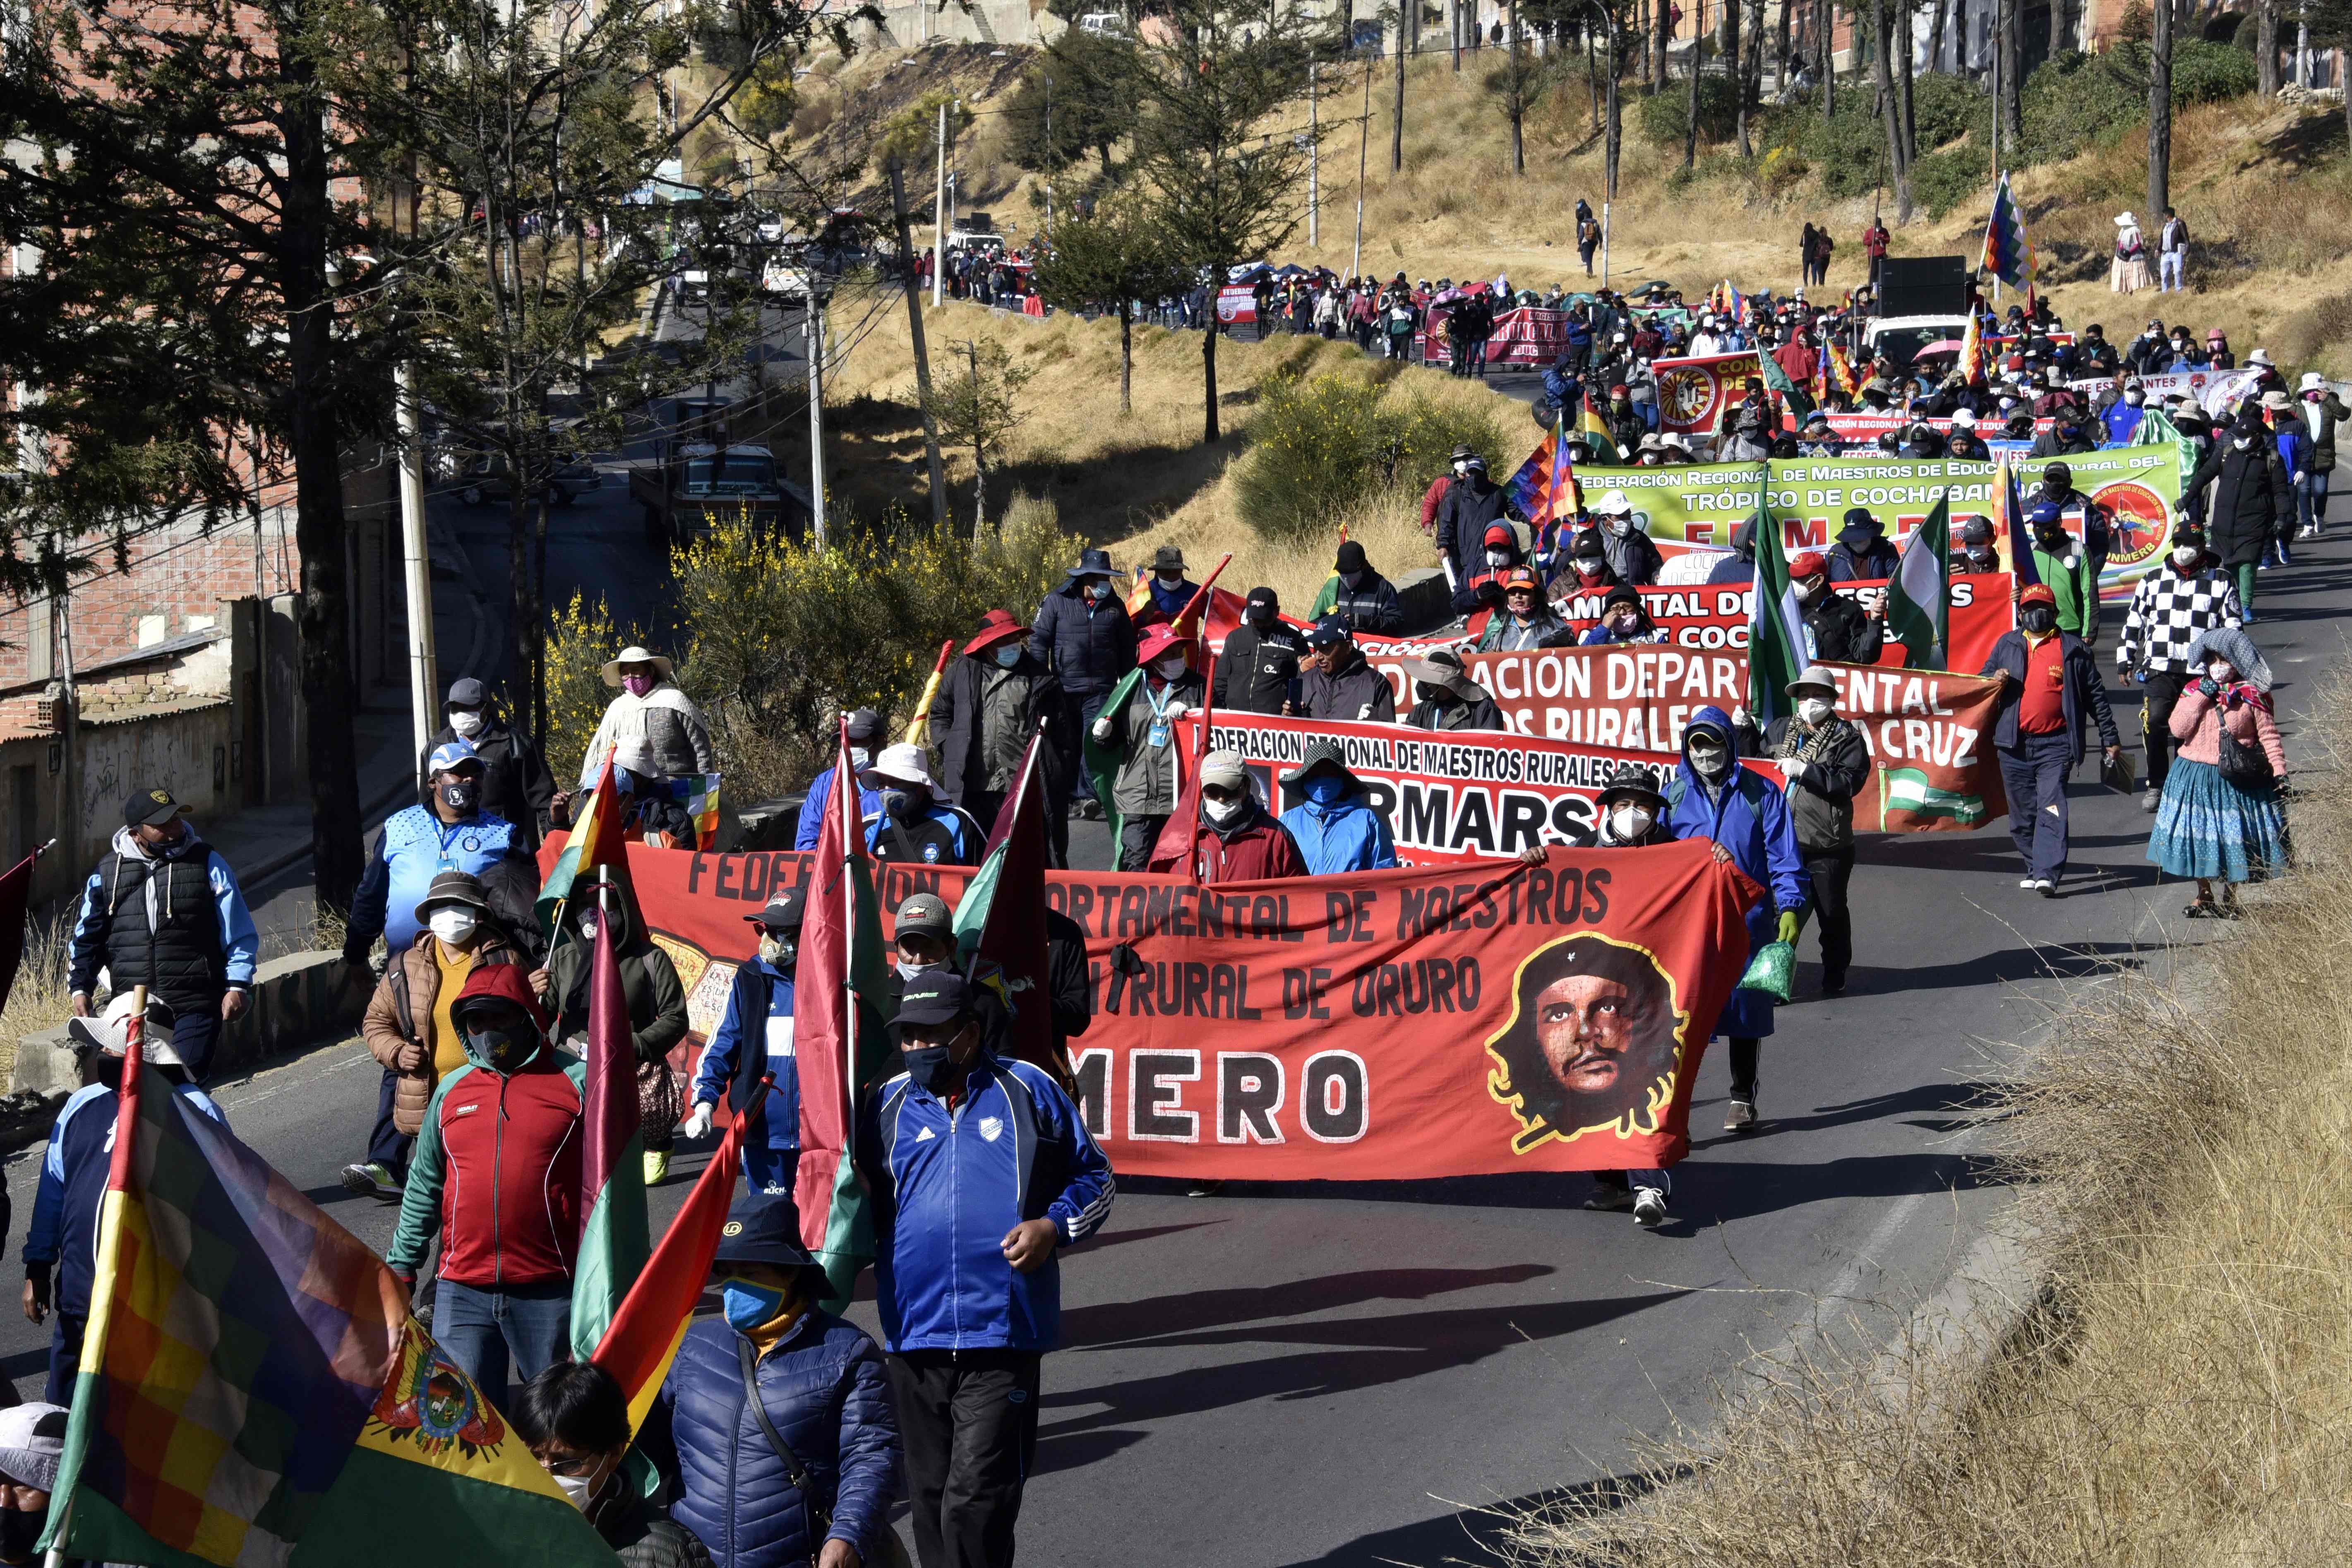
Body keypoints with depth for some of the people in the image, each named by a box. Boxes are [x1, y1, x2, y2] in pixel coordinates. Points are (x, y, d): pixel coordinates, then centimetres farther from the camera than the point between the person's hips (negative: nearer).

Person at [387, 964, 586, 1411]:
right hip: (463, 1292, 3)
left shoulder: (576, 1083, 0)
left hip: (549, 1291, -3)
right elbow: (424, 1188, 18)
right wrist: (402, 1266, 16)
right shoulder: (451, 1090, 12)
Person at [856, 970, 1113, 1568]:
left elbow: (1095, 1177, 12)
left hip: (1003, 1336, -4)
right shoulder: (887, 1105, 11)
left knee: (975, 1502, -12)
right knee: (931, 1497, 11)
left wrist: (1054, 1226, -6)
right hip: (915, 1333, 4)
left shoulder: (1029, 1092, 3)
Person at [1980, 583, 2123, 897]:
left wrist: (2110, 739, 10)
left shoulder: (2072, 649, 6)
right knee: (2022, 812, 9)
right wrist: (1994, 680, -6)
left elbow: (2095, 695, 10)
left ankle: (2048, 874, -21)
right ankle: (2034, 868, 22)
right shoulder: (2007, 645, 13)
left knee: (2052, 809, -14)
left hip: (2055, 745, -4)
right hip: (2014, 745, 4)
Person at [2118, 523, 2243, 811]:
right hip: (2159, 669, 1)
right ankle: (2156, 786, -1)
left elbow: (2233, 628, 9)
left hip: (2201, 672, -1)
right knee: (2154, 723, -13)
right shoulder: (2153, 581, 12)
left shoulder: (2221, 584, 7)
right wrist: (2125, 661, 13)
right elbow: (2134, 622, 17)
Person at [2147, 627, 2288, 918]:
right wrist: (2202, 696, -12)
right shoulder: (2194, 691, 6)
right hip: (2196, 777, 2)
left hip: (2236, 780, -2)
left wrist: (2279, 771, -9)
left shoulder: (2251, 696, -2)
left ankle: (2230, 900, 17)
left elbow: (2268, 735, -1)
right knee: (2199, 837, 7)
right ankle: (2203, 897, 24)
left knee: (2233, 838, 2)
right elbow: (2179, 728, -6)